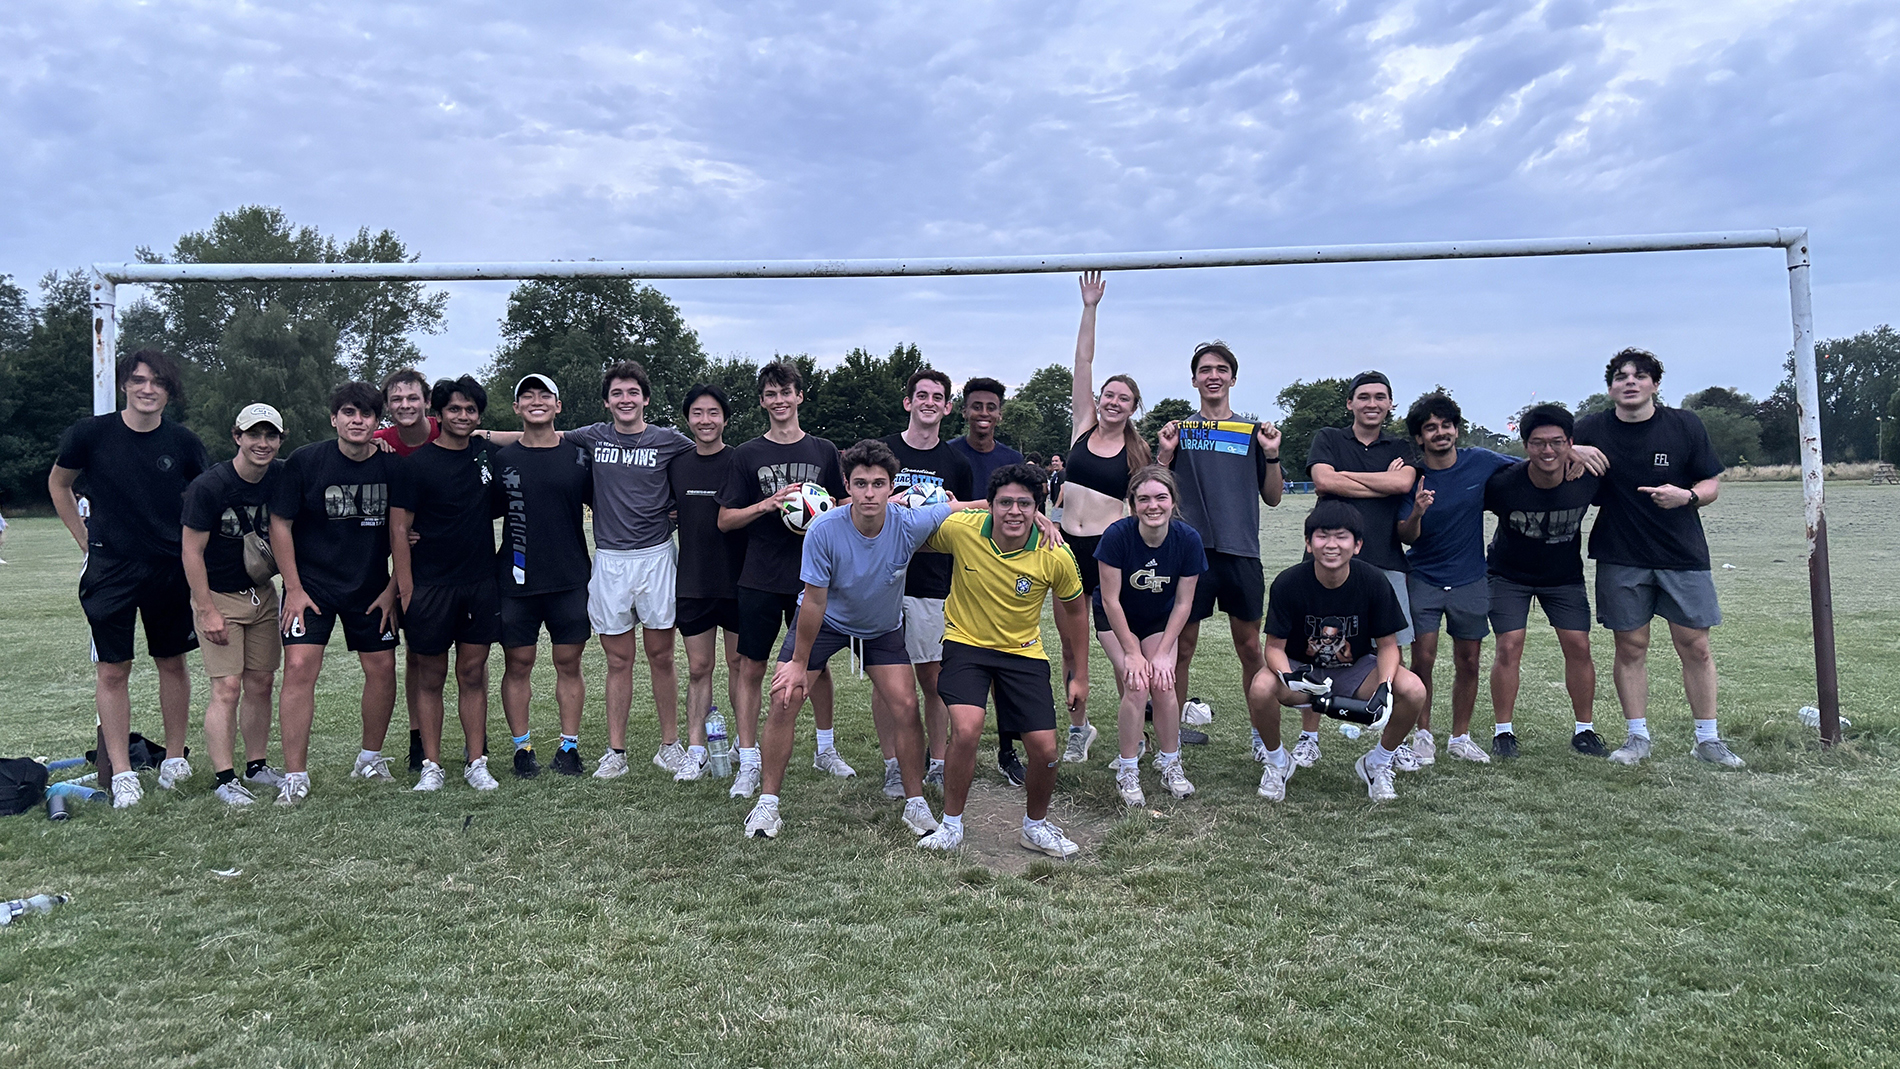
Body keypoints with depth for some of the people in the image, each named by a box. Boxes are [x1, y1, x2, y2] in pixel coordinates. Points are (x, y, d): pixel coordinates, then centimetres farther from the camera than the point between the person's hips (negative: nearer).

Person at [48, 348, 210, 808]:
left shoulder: (183, 442, -2)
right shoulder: (91, 433, -3)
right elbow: (58, 483, 13)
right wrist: (85, 538, 8)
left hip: (170, 568, 1)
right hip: (110, 568, -1)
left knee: (172, 663, 9)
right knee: (112, 671, 1)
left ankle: (174, 759, 23)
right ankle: (120, 773, 9)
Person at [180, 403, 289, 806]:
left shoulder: (282, 478, -4)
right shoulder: (208, 486, -18)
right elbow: (192, 551, -14)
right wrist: (208, 611, -15)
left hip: (262, 592, 5)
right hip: (218, 594, -5)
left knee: (261, 683, 8)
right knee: (227, 686, -9)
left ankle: (256, 766, 20)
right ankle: (225, 778, -2)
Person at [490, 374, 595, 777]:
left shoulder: (579, 455, 5)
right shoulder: (501, 459, 4)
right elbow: (487, 514, 9)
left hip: (571, 580, 0)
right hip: (516, 581, 0)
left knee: (569, 664, 5)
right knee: (518, 664, 5)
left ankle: (569, 746, 15)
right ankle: (522, 747, 16)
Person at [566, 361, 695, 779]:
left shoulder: (668, 440, 3)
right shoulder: (593, 438, 8)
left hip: (656, 556, -1)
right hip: (609, 560, 1)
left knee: (661, 656, 4)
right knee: (618, 660, 6)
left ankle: (669, 745, 16)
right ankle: (615, 751, 14)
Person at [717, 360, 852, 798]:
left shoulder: (824, 451, 7)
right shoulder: (747, 455, 3)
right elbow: (725, 520, 1)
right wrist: (769, 504, -14)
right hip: (760, 579, -1)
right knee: (751, 667, 2)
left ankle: (825, 748, 29)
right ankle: (748, 762, 11)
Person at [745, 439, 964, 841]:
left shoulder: (909, 524, -27)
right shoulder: (823, 531, -31)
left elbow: (960, 508, -11)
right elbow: (814, 601, -22)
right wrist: (799, 663, -13)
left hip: (883, 627, 1)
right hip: (824, 622, -1)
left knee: (905, 706, -8)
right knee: (784, 699, -10)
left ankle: (915, 803, 11)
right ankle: (767, 804, 5)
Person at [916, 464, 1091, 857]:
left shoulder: (1055, 555, -17)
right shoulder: (959, 529, -19)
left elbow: (1075, 611, 2)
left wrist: (1080, 675, 6)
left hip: (1023, 652, 1)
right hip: (966, 643, -1)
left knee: (1045, 750, -5)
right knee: (966, 730, -24)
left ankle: (1035, 826, 26)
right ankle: (951, 826, 1)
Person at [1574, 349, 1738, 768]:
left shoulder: (1685, 425, -1)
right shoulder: (1592, 430, -1)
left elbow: (1712, 484, 4)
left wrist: (1686, 496, -18)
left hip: (1682, 553, 0)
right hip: (1620, 557, 0)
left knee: (1695, 646, 3)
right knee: (1630, 647, 4)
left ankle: (1707, 738, 17)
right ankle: (1638, 737, 16)